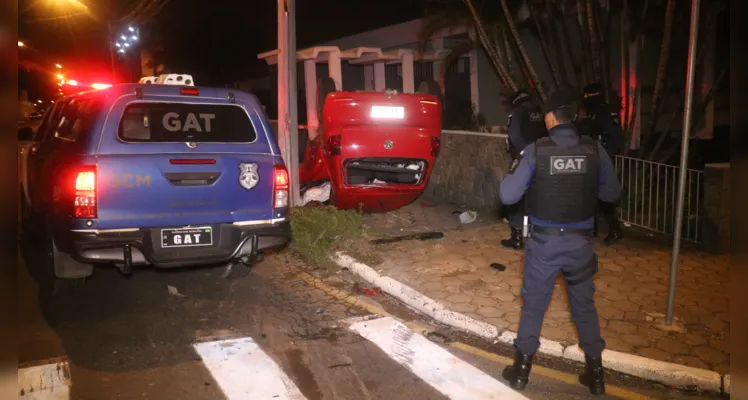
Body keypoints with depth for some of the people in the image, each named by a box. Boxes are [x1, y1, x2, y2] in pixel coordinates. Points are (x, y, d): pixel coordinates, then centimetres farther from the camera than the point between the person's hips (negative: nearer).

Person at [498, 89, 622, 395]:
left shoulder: (536, 151, -12)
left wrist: (511, 175, 7)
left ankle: (522, 369, 22)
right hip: (580, 241, 2)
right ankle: (595, 372, 26)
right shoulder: (595, 150, -6)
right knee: (584, 305, 17)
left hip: (543, 240, -2)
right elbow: (612, 193, 5)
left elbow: (508, 196, -13)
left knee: (533, 304, 12)